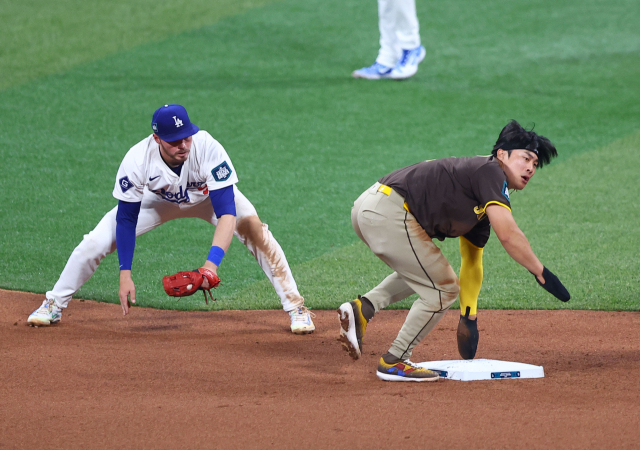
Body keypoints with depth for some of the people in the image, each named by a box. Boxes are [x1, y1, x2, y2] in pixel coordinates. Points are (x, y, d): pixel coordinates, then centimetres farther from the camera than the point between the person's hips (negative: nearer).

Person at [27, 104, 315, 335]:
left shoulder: (208, 149, -41)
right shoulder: (137, 160, -35)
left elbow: (226, 213, -43)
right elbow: (126, 218, -23)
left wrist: (212, 263, -56)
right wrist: (125, 273, -29)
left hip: (209, 196, -1)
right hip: (158, 198, 1)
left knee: (256, 234, -24)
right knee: (96, 243, -9)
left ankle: (296, 309, -8)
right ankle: (54, 305, 15)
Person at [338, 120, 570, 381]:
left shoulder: (482, 205, 25)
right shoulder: (490, 172, -3)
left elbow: (472, 263, 31)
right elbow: (508, 235, -15)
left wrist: (468, 319, 31)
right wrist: (541, 273, -10)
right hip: (389, 211, -10)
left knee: (422, 271, 31)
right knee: (442, 289, 1)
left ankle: (364, 307, 11)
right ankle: (394, 363, 9)